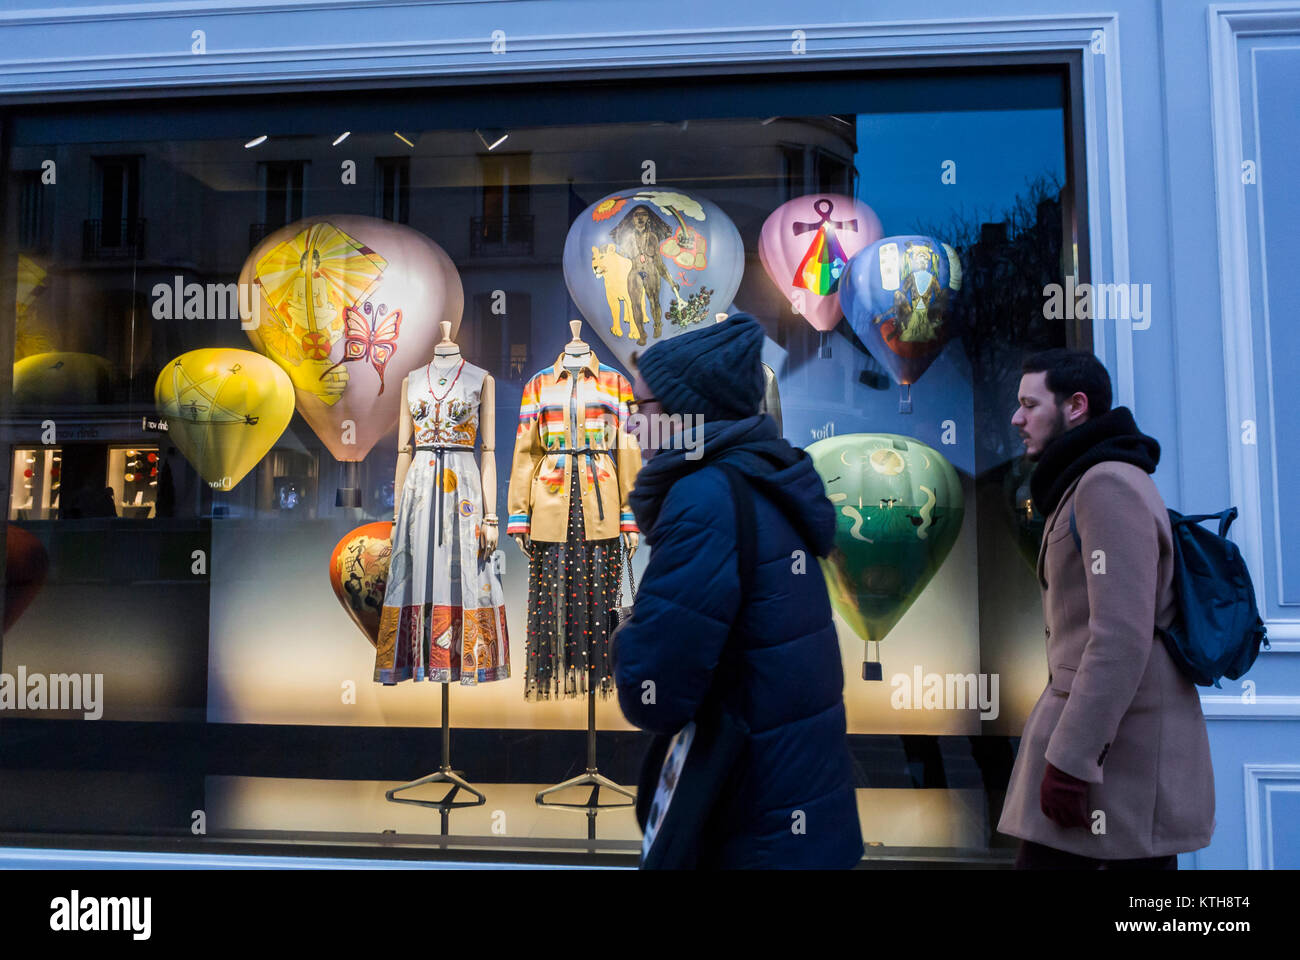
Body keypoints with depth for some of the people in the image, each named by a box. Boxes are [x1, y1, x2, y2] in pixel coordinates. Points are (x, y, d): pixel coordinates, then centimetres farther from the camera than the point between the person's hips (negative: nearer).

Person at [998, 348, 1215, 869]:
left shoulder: (1109, 482, -14)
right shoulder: (1090, 484, 17)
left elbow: (1123, 636, -22)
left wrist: (1069, 758, -21)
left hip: (1115, 739, -9)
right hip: (1126, 730, 9)